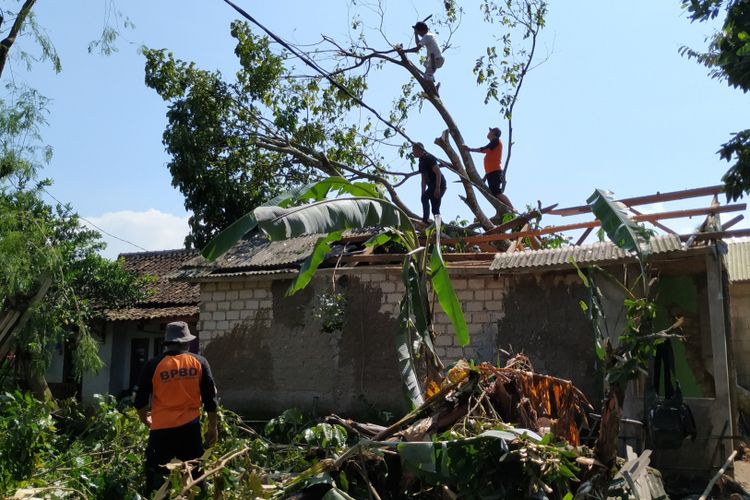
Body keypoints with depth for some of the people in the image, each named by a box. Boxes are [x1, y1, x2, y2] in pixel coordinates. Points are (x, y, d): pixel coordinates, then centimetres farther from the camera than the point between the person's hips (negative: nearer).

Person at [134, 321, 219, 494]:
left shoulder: (154, 364, -1)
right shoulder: (199, 362, 1)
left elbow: (140, 398, 4)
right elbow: (210, 398, 2)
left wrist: (145, 419, 24)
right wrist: (213, 427, 11)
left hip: (161, 428, -1)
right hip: (190, 428, 1)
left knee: (156, 474, 9)